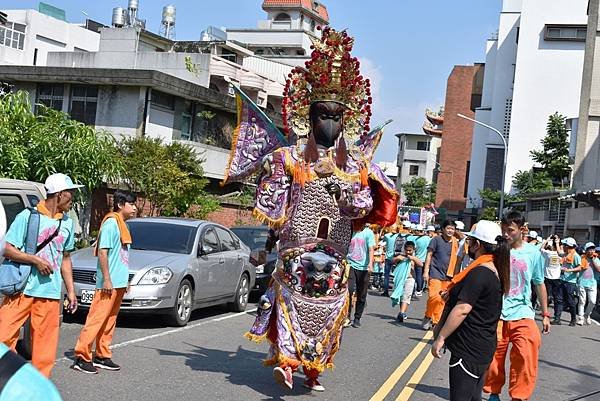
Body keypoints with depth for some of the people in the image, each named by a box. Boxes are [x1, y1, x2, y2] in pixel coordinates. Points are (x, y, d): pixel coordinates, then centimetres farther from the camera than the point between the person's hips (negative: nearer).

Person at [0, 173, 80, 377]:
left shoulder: (67, 223, 14)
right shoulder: (27, 216, -3)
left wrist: (71, 291, 17)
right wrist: (35, 260, -16)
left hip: (50, 292, 4)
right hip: (22, 289, -4)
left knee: (45, 344, 4)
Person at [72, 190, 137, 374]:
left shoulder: (122, 224, 16)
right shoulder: (111, 223, -11)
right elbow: (102, 252, -16)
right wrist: (107, 279, -20)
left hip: (119, 283, 9)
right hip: (109, 283, -9)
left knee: (109, 321, 13)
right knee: (96, 319, -7)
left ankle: (102, 356, 19)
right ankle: (82, 357, -4)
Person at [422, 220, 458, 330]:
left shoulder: (455, 242, 10)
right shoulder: (436, 240, -3)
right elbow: (429, 255, -3)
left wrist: (453, 274, 15)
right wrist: (426, 271, -9)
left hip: (447, 275, 5)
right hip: (435, 274, -5)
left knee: (442, 300, 4)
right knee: (434, 297, -15)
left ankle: (435, 321, 14)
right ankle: (428, 317, 6)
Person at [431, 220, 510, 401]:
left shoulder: (479, 273, -20)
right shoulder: (496, 271, 11)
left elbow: (462, 309, -24)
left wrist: (440, 337, -19)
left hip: (468, 350, -10)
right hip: (482, 348, 10)